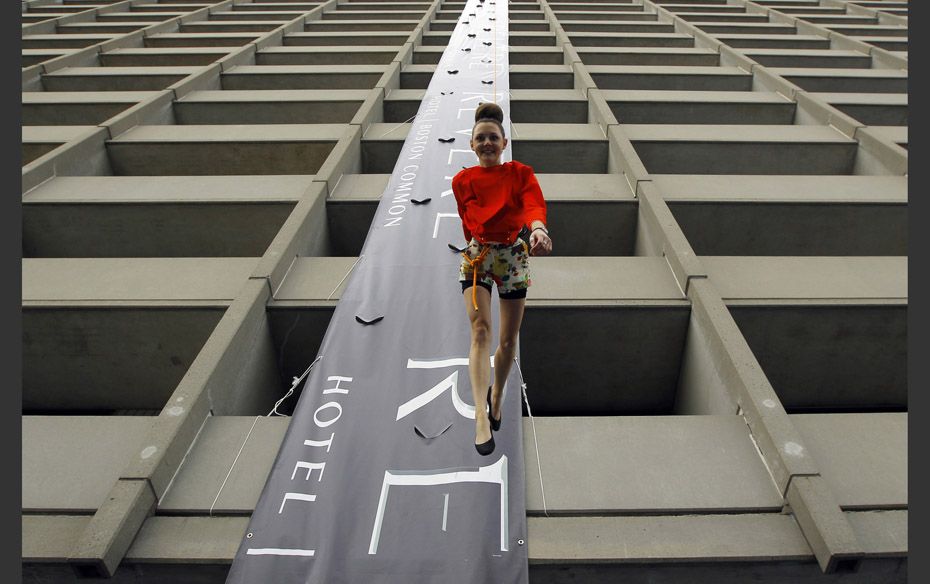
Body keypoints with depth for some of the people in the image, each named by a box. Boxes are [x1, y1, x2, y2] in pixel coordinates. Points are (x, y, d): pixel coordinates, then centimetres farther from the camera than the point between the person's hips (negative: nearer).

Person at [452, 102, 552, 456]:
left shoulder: (520, 173, -6)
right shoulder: (462, 181, -1)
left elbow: (535, 204, -26)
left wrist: (538, 229, -47)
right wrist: (479, 247, 4)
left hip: (514, 257, 1)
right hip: (476, 256, 0)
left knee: (509, 339, 8)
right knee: (480, 330, -20)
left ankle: (496, 395, 36)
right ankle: (481, 417, -27)